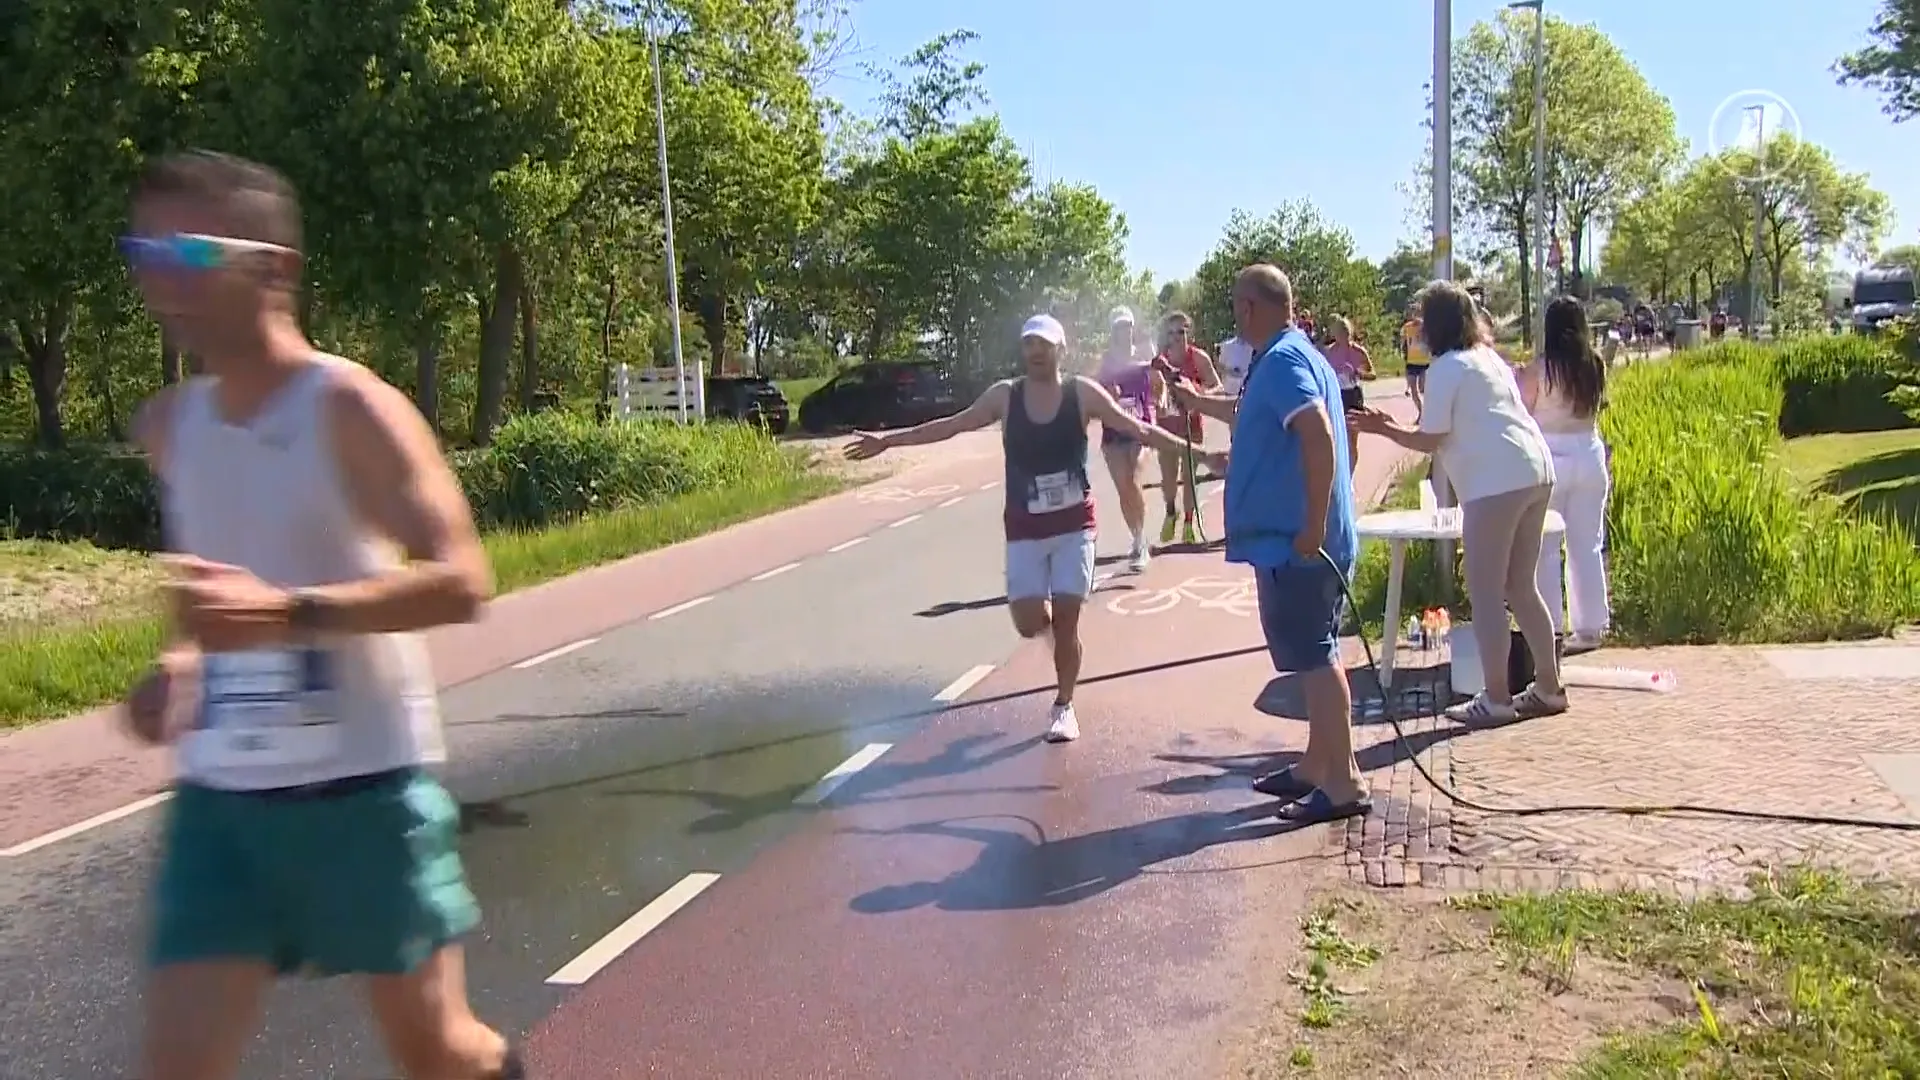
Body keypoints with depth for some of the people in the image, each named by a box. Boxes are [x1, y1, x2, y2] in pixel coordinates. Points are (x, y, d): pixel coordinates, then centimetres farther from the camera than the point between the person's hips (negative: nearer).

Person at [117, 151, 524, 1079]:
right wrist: (181, 656, 5)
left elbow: (460, 580, -20)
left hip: (364, 782, -5)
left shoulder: (350, 408, -12)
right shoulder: (167, 427, 7)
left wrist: (289, 614, -31)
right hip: (218, 794, 6)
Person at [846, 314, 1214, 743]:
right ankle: (1046, 613, 32)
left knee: (1066, 622, -3)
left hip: (1074, 523, -1)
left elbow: (1137, 429, -2)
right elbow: (951, 425, 4)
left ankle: (1063, 706, 15)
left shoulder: (1083, 392, -5)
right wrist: (887, 441, 3)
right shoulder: (1005, 395, -1)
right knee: (1029, 622, -6)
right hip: (1024, 528, 1)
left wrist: (1193, 450, -7)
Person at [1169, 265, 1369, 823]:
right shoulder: (1295, 354, 17)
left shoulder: (1281, 360, -16)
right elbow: (1252, 412, 37)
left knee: (1314, 657, -5)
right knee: (1316, 655, 16)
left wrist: (1313, 525, -27)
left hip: (1294, 542, -11)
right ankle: (1317, 766, 28)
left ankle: (1343, 784, 0)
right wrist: (1199, 402, 48)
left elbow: (1319, 436, -29)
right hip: (1293, 539, 11)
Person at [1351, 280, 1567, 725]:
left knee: (1485, 593, -2)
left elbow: (1429, 441, -6)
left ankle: (1496, 699, 1)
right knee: (1521, 588, 16)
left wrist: (1385, 428, 6)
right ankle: (1548, 688, 20)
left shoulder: (1447, 368, -5)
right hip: (1536, 472, 9)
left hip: (1496, 483, -9)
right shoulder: (1490, 358, 20)